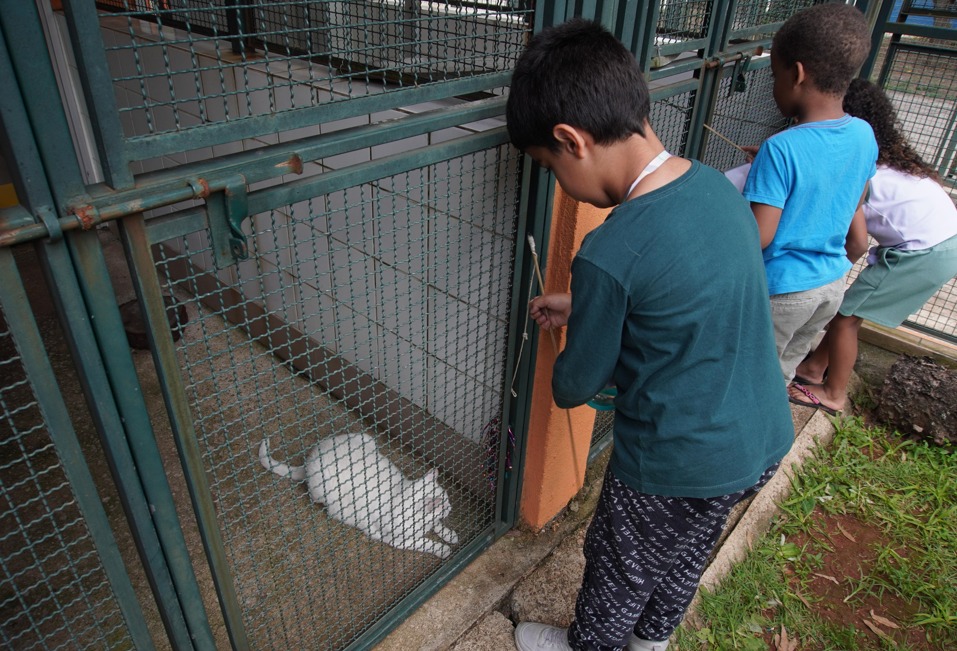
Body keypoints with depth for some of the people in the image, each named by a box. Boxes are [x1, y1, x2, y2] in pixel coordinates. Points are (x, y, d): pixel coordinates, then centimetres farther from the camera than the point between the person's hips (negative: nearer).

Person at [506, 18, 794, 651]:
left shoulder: (609, 255, -30)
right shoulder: (718, 185, -6)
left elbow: (577, 385, -15)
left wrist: (561, 380, 8)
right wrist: (582, 307, 12)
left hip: (677, 467, -7)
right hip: (765, 440, 8)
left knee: (621, 569, 22)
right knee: (686, 553, 31)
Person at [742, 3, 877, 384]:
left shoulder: (781, 149, -25)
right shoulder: (864, 136, -2)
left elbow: (759, 236, -23)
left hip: (781, 290, -7)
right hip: (832, 285, 7)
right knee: (781, 373, 22)